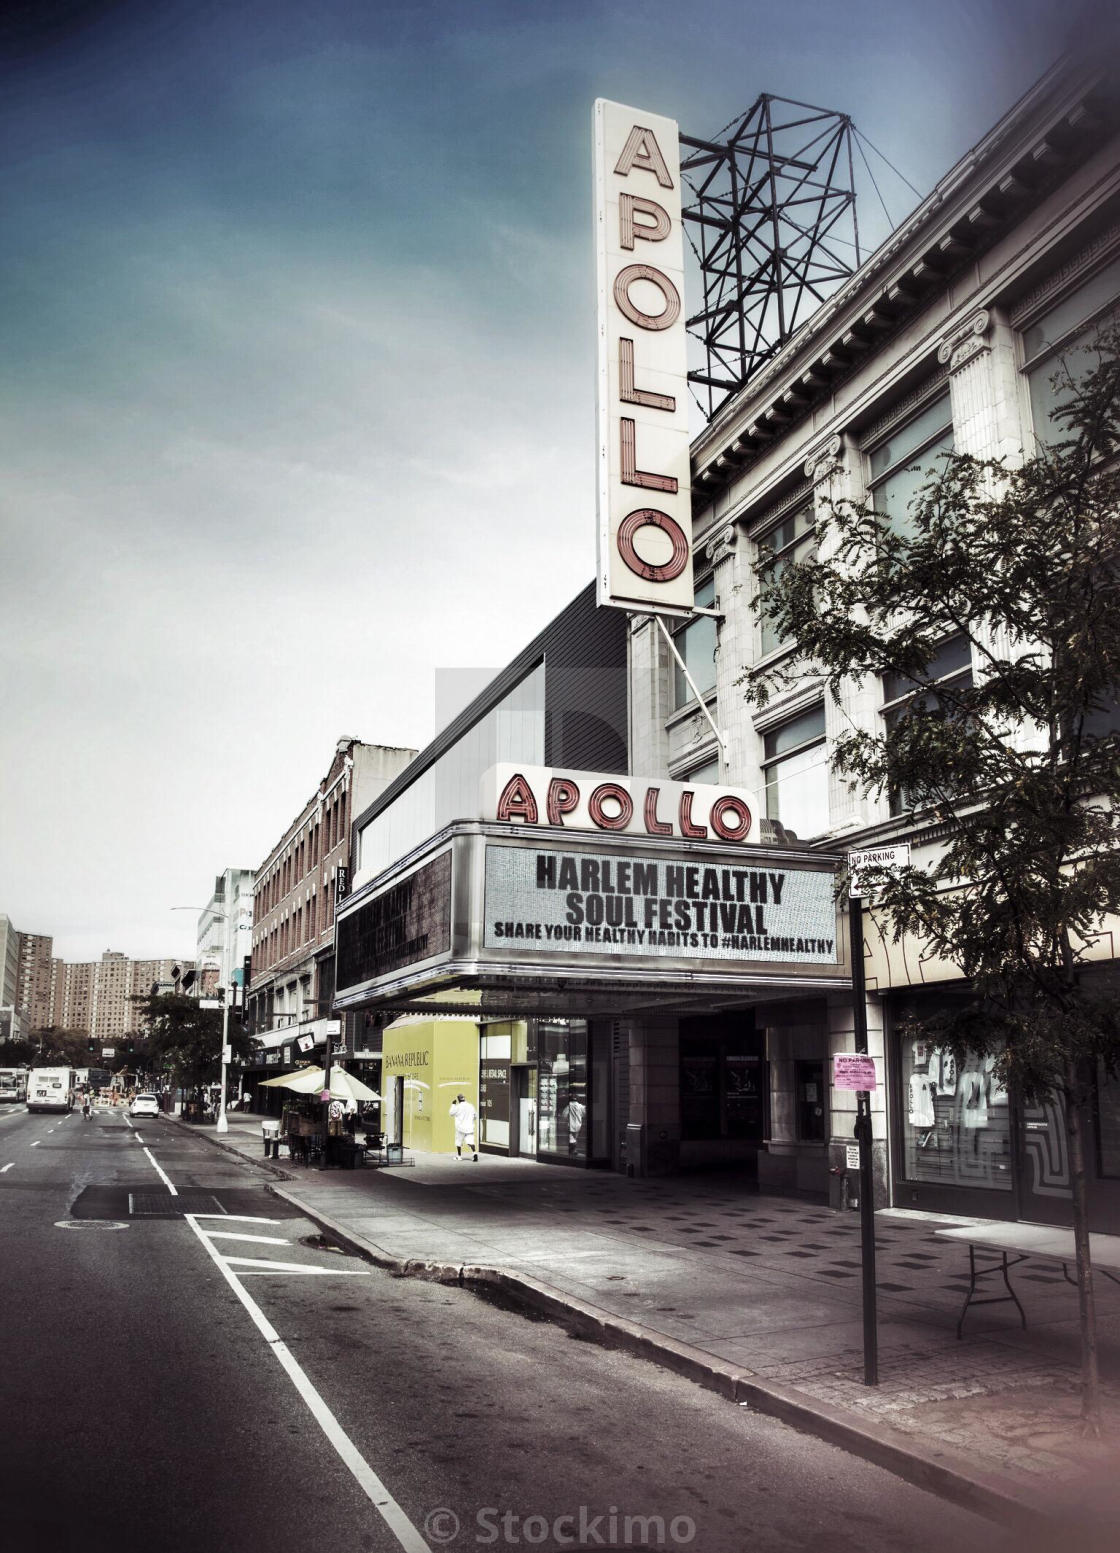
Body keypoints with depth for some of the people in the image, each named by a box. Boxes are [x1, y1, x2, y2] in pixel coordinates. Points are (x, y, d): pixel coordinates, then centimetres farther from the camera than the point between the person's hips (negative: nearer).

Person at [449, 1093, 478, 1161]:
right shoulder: (471, 1106, 3)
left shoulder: (458, 1107, -10)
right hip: (469, 1127, 3)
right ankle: (475, 1153, -28)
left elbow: (452, 1113, 5)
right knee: (470, 1141, -4)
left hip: (460, 1127, -3)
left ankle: (459, 1156, 23)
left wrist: (453, 1104, 13)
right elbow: (475, 1115, 14)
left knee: (458, 1142, 15)